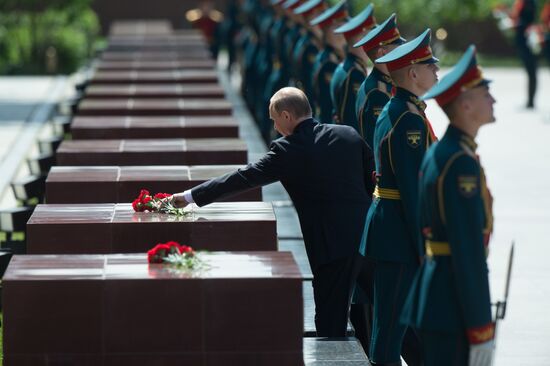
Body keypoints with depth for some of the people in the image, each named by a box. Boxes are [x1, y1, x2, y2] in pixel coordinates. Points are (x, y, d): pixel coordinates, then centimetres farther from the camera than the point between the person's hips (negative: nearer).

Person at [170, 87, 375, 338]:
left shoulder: (288, 150, -10)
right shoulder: (348, 134, 6)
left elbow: (244, 177, -6)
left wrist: (190, 196, 0)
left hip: (333, 242, -7)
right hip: (368, 235, 7)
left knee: (330, 322, 1)